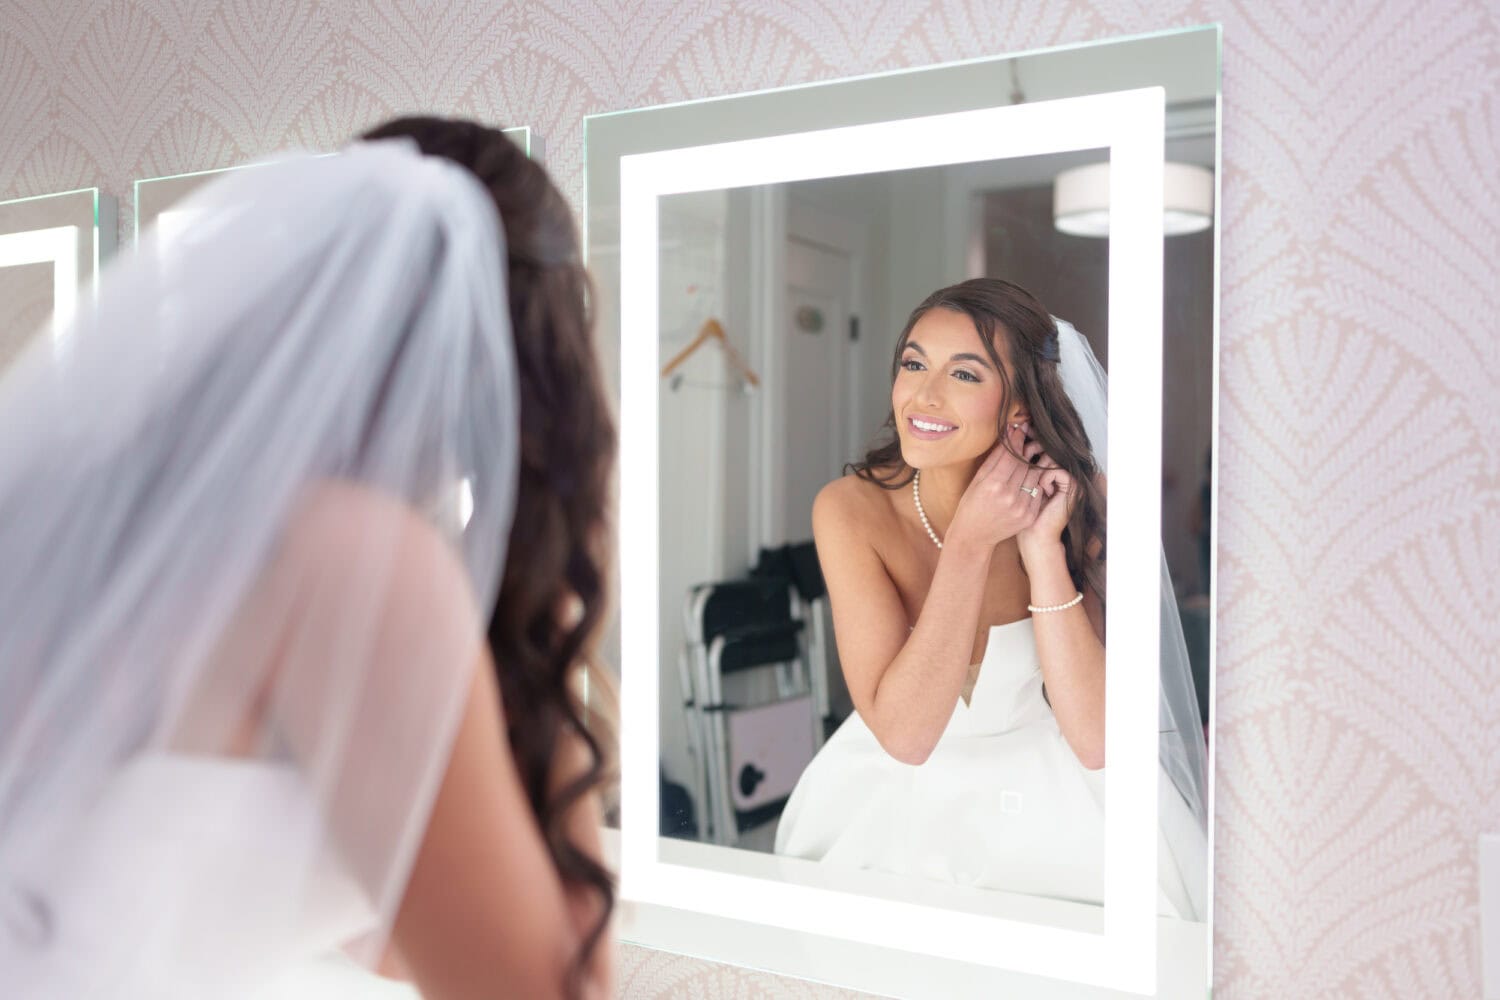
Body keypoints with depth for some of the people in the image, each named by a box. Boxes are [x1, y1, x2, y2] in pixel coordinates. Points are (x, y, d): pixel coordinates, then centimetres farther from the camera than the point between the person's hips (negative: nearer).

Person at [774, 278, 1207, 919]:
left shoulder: (1076, 503, -14)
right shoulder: (851, 508, -17)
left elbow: (1095, 742, -19)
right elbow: (903, 733, -24)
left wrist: (1042, 549, -26)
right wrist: (970, 540, -29)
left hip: (1052, 793, 1)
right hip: (899, 791, -1)